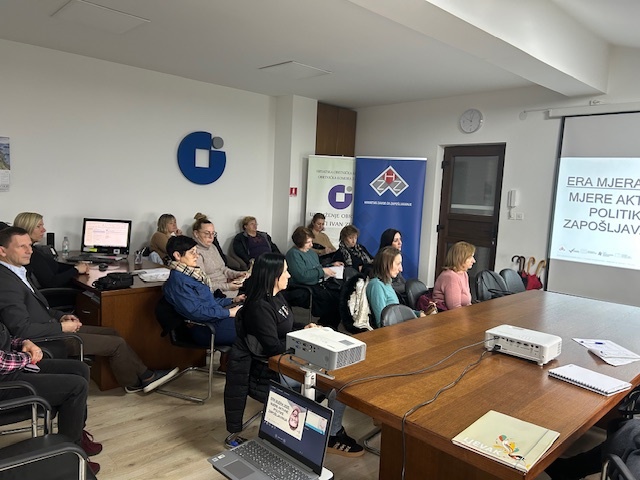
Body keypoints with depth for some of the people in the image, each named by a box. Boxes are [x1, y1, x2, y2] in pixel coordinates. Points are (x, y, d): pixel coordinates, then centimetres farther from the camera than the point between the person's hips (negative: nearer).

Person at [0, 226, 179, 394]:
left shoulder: (14, 272, 5)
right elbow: (22, 329, -30)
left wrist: (60, 316, 4)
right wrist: (62, 327, -18)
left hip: (52, 326, 10)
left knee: (110, 332, 11)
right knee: (117, 343, -4)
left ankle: (145, 376, 18)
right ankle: (133, 383, 21)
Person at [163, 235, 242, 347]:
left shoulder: (190, 273, 15)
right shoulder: (178, 281, -16)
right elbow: (196, 312, -22)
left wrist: (232, 301, 11)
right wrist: (228, 312, -18)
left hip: (216, 317, 10)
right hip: (205, 330, -10)